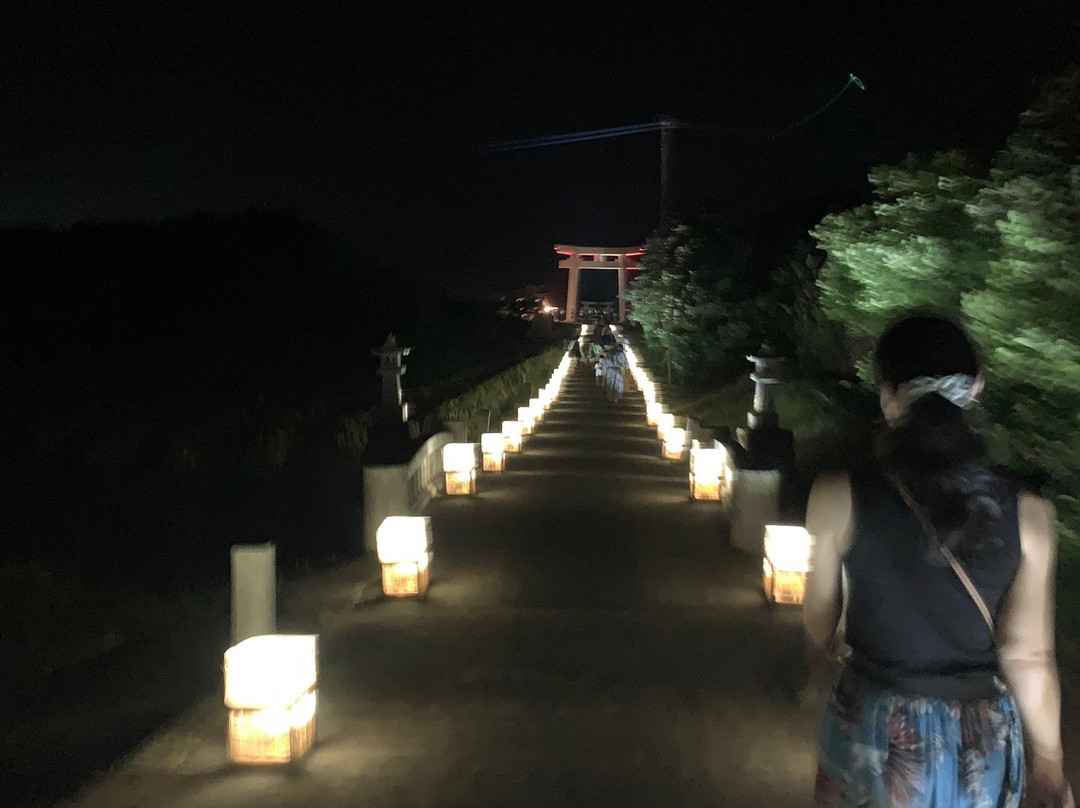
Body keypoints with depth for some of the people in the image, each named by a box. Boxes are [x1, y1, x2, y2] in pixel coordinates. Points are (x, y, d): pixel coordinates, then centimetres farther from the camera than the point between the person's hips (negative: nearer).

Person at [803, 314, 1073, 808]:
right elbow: (1028, 656, -10)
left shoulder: (840, 498, -18)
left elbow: (819, 632, -7)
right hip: (984, 743, 1)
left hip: (876, 733, -1)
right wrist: (1048, 760, 4)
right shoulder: (1027, 514, -14)